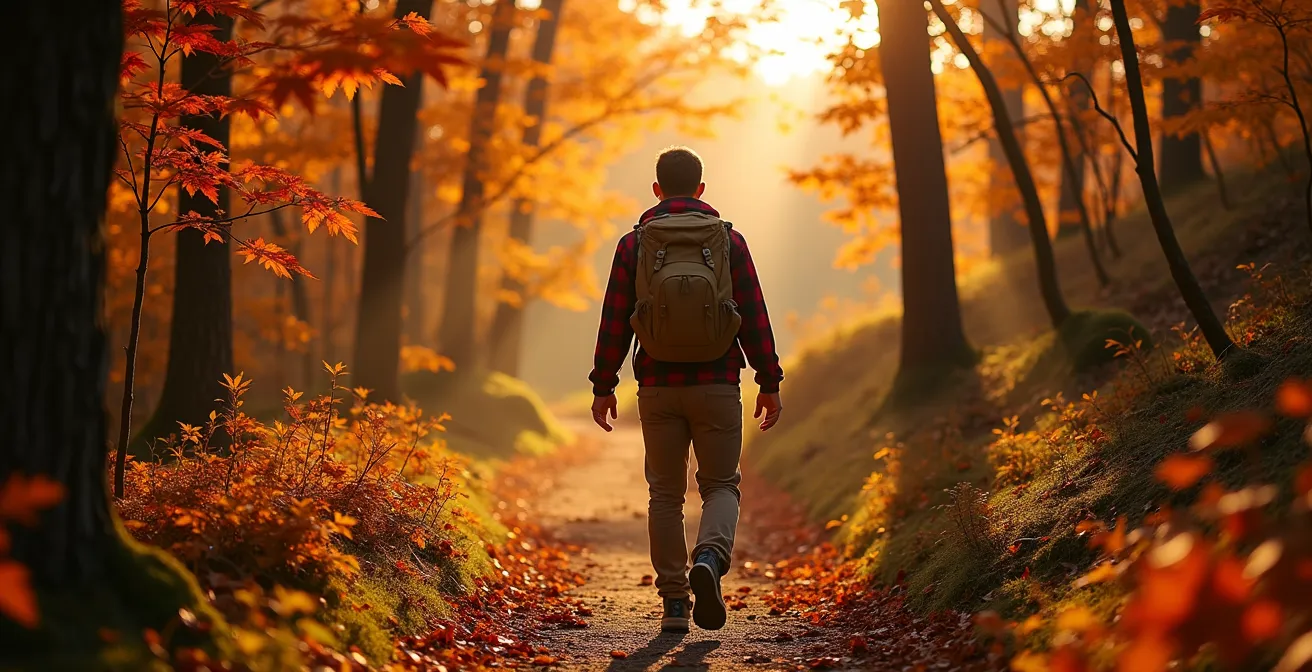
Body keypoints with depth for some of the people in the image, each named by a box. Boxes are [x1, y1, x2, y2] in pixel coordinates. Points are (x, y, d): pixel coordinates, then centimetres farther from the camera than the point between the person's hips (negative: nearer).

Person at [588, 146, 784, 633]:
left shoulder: (634, 244, 2)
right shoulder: (729, 241, 1)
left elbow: (614, 321, 0)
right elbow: (754, 317, -1)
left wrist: (603, 386, 7)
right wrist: (770, 383, 5)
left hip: (658, 387, 1)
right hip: (717, 386, -1)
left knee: (665, 493, 11)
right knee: (720, 485, 11)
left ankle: (674, 603, 9)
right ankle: (710, 559, -18)